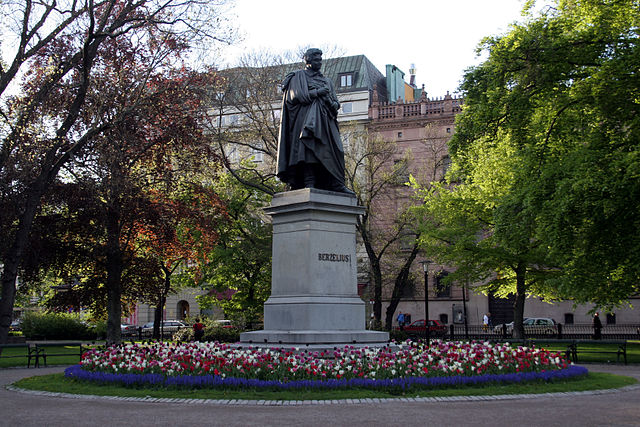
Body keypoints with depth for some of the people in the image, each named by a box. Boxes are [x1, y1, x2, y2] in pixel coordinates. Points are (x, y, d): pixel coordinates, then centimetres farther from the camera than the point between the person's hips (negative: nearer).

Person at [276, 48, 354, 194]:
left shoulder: (326, 81, 27)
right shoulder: (298, 77, 11)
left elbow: (335, 102, 19)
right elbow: (295, 96, -6)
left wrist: (333, 105, -5)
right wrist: (317, 93, -7)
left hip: (325, 120, 5)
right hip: (306, 118, -5)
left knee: (334, 149, -8)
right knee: (309, 148, -21)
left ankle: (337, 184, -13)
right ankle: (309, 184, -27)